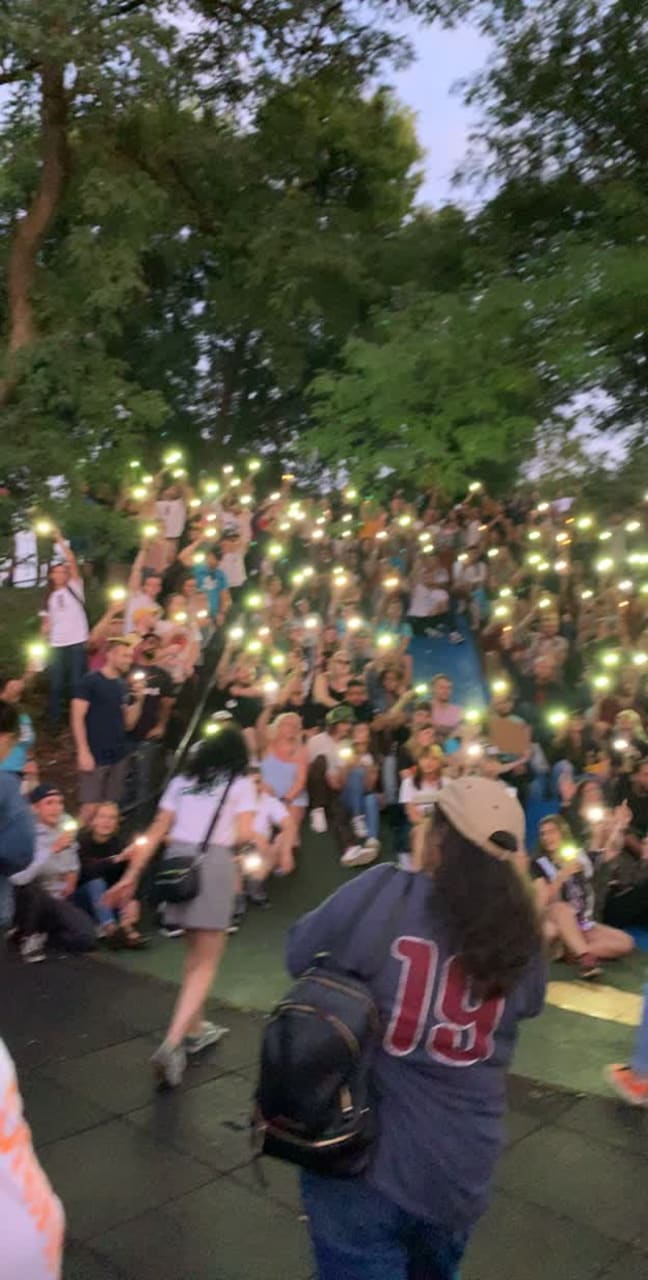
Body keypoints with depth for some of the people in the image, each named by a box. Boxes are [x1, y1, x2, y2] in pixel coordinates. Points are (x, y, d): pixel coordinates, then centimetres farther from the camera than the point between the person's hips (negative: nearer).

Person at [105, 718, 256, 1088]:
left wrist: (132, 875, 12)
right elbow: (244, 835, -5)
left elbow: (157, 832, 12)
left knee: (195, 952, 24)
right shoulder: (241, 783, 7)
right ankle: (172, 1044, -12)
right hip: (215, 863, -5)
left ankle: (194, 1029, 36)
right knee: (207, 962, 3)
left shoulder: (182, 781, 18)